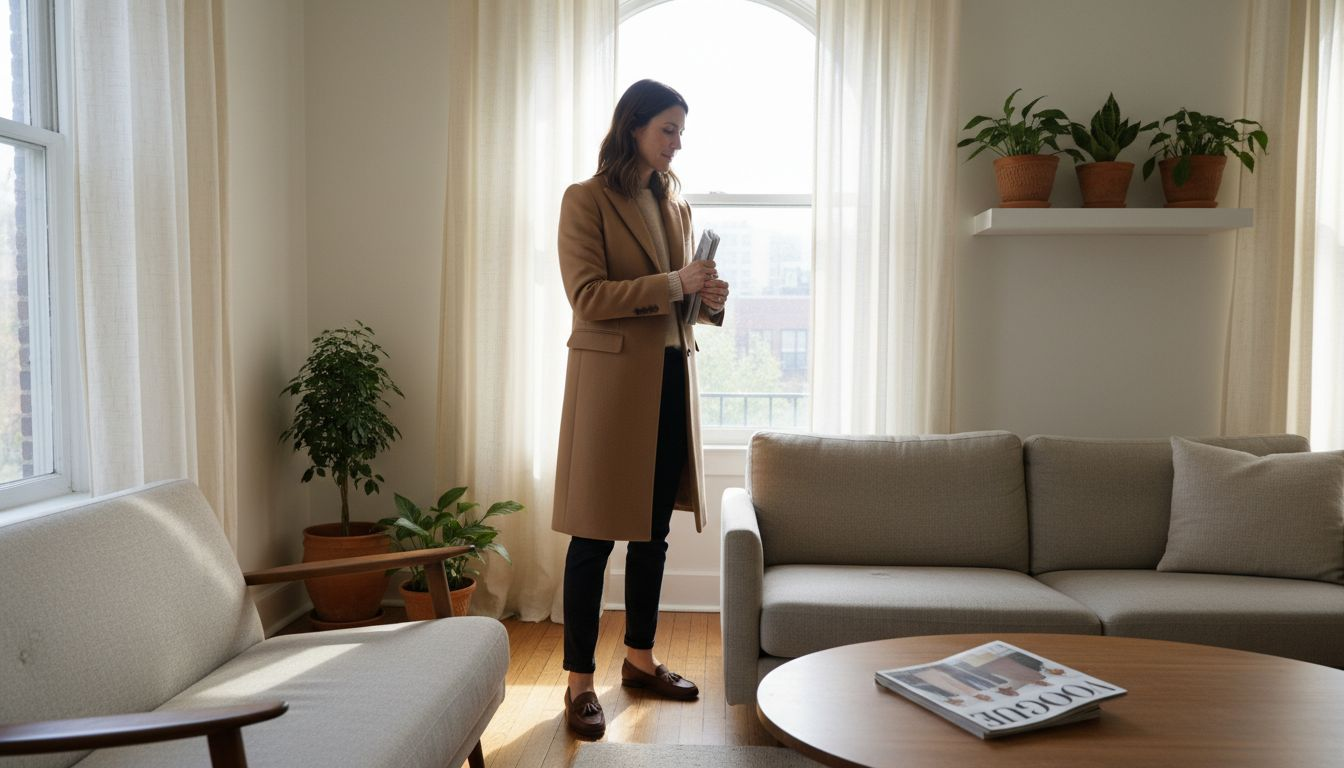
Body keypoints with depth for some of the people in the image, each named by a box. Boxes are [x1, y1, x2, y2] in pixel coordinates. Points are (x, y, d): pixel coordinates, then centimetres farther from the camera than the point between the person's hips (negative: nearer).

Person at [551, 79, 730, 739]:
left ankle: (640, 658, 28)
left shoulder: (675, 205, 16)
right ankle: (580, 681, 10)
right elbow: (587, 295, -14)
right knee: (594, 534, -1)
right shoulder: (586, 200, -4)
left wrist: (709, 298, 0)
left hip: (672, 377, 7)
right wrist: (673, 285, -19)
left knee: (654, 529, 13)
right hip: (611, 379, -7)